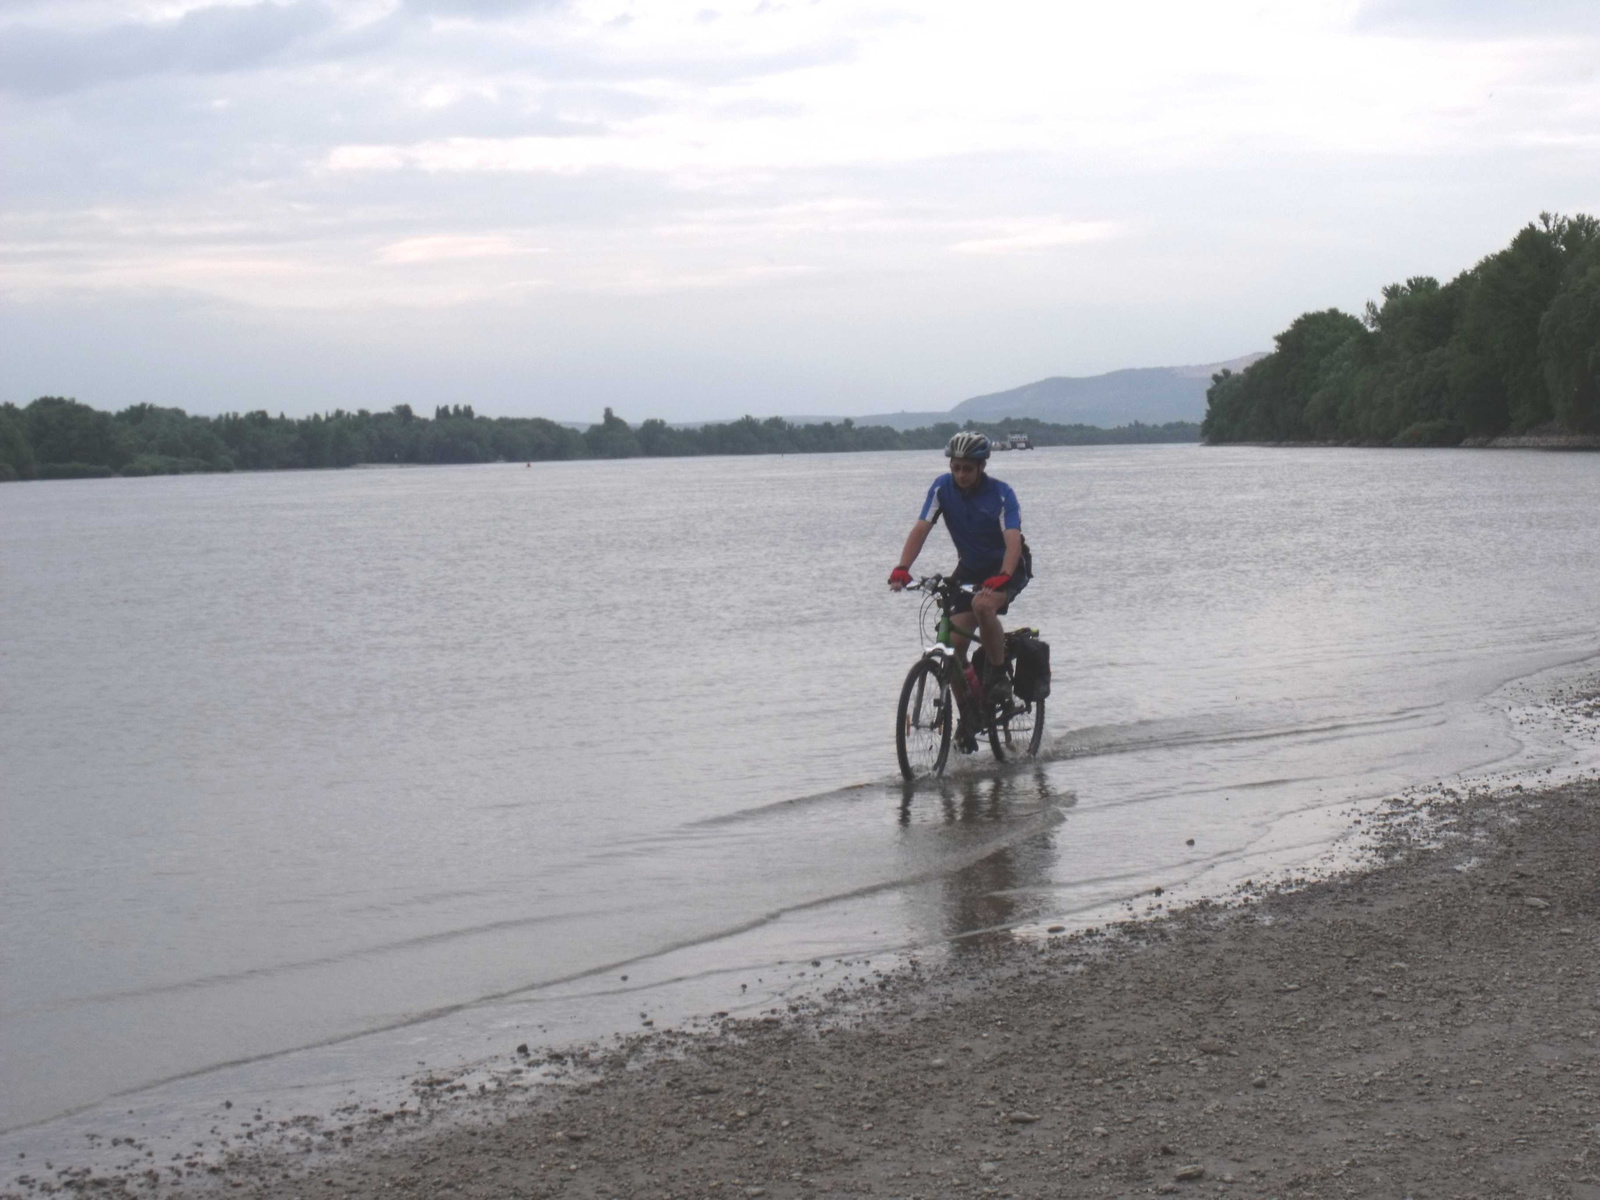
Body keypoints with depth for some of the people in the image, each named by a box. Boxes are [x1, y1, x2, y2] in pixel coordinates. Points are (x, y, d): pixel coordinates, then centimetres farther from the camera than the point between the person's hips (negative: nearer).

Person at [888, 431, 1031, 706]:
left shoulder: (1001, 494, -21)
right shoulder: (943, 487, -11)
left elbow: (1013, 540, -33)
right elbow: (921, 528, -19)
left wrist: (1002, 577, -51)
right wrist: (902, 568, -34)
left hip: (1007, 567, -4)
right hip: (970, 569, 4)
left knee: (983, 605, -36)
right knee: (953, 642, -8)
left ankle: (998, 674, -17)